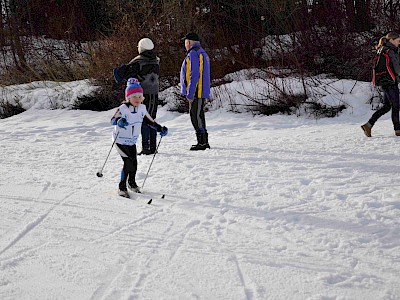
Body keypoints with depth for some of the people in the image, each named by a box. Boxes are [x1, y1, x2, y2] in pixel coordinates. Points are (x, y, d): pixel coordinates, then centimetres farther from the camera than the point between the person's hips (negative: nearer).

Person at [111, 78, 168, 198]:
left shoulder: (142, 108, -3)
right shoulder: (123, 109, -22)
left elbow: (149, 121, 10)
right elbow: (113, 120, -34)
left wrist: (160, 128, 0)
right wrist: (119, 121, -56)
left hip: (132, 141, 6)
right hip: (121, 141, -6)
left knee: (134, 162, 9)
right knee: (128, 163, -15)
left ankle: (132, 182, 36)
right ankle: (122, 187, -1)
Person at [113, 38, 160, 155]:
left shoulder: (138, 61, -11)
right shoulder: (156, 60, 7)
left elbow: (127, 73, -10)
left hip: (143, 93, -6)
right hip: (155, 93, 6)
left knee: (144, 120, -3)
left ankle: (146, 147, -7)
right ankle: (153, 147, 12)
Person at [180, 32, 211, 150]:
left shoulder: (193, 54, -14)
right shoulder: (202, 53, 19)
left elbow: (194, 75, -21)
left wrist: (190, 94, -21)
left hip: (196, 92, -10)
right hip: (202, 92, 10)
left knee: (196, 116, -7)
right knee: (198, 116, 15)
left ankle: (202, 142, -6)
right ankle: (204, 142, 20)